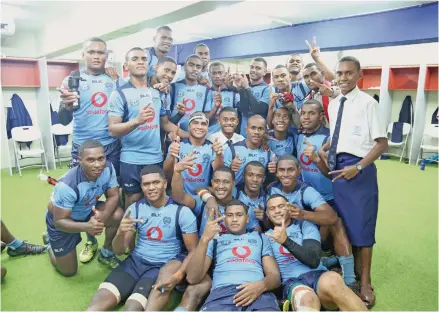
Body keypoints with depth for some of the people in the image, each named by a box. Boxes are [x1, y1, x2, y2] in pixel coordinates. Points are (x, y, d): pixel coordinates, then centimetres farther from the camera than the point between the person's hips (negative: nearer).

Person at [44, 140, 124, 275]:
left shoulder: (108, 168, -25)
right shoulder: (67, 185, -38)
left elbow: (114, 196, -16)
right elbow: (59, 221, -30)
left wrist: (103, 215, -37)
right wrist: (86, 226, -48)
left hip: (88, 211, 4)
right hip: (61, 220, -4)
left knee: (118, 215, -25)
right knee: (68, 271, 5)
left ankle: (106, 253, 4)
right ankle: (50, 241, 35)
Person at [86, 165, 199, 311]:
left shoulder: (182, 211, -8)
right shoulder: (135, 208, 4)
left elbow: (193, 251, -6)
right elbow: (119, 251, 3)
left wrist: (177, 276, -23)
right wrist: (120, 233, -20)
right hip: (135, 262, 4)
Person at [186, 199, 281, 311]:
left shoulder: (261, 238, 27)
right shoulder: (215, 239, 21)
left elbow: (275, 275, 16)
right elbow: (192, 278, 7)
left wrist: (262, 285, -9)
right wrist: (204, 239, -4)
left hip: (258, 293, 0)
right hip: (222, 292, 0)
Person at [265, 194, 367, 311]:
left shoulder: (305, 225, 13)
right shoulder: (267, 236, 18)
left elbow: (314, 261, -3)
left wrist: (286, 241, -15)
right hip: (291, 283, -1)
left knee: (332, 281, -37)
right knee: (306, 298, -39)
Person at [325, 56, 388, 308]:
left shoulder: (368, 103, -9)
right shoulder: (333, 104, 11)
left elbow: (382, 143, -10)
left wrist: (358, 167, -16)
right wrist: (325, 151, 3)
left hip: (359, 169, -6)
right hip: (337, 168, 6)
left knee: (361, 224, 3)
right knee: (341, 223, 13)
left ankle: (365, 281, 22)